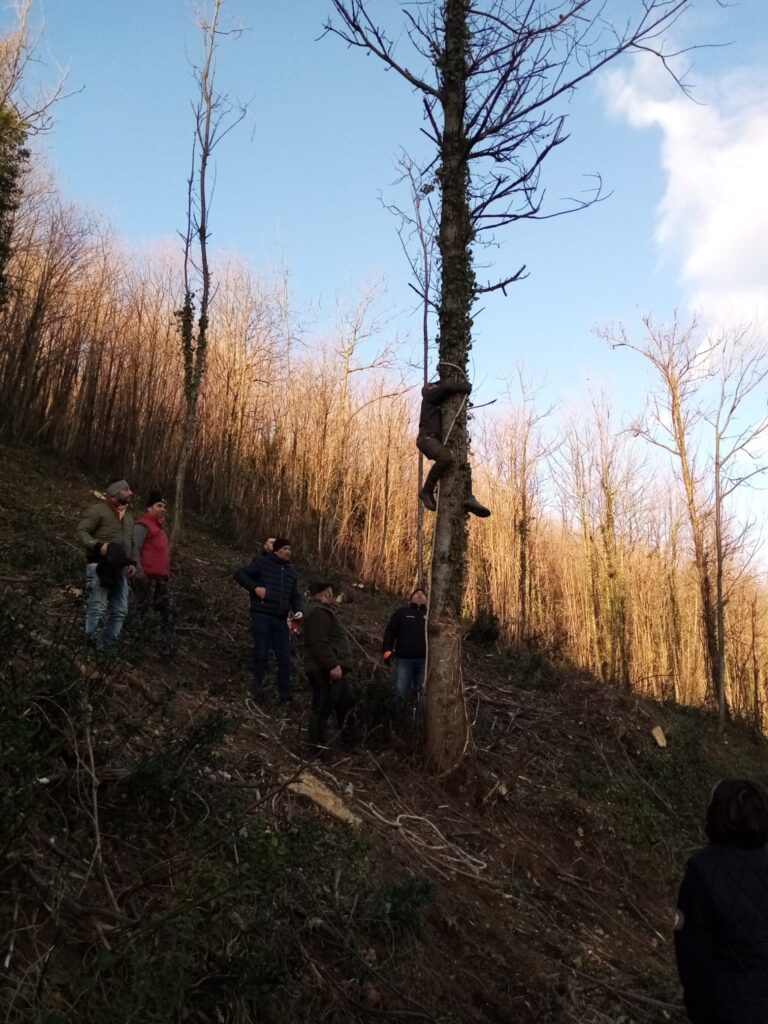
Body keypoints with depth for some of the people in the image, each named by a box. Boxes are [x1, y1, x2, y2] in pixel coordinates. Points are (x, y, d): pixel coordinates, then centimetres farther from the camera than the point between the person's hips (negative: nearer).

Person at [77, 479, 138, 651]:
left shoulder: (129, 517, 24)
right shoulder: (99, 509, 1)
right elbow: (81, 531, -7)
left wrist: (132, 562, 9)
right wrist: (98, 546, -23)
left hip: (120, 569, 8)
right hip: (100, 566, -8)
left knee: (120, 611, 4)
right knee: (97, 608, -13)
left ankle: (108, 648, 10)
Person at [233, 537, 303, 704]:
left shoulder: (291, 571, 17)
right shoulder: (262, 562, -1)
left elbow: (295, 595, 19)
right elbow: (239, 574, -4)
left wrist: (298, 610, 0)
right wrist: (255, 587, -17)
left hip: (280, 619, 5)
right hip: (261, 616, -5)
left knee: (285, 657, 3)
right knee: (261, 654, -1)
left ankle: (285, 695, 10)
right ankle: (258, 689, 13)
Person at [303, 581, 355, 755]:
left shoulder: (323, 611, 22)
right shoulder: (318, 612, -15)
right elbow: (319, 643, -25)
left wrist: (338, 665, 28)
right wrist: (333, 665, -27)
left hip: (332, 669, 12)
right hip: (325, 671, -12)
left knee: (347, 701, 20)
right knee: (322, 708, -7)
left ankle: (349, 739, 31)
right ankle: (318, 747, -2)